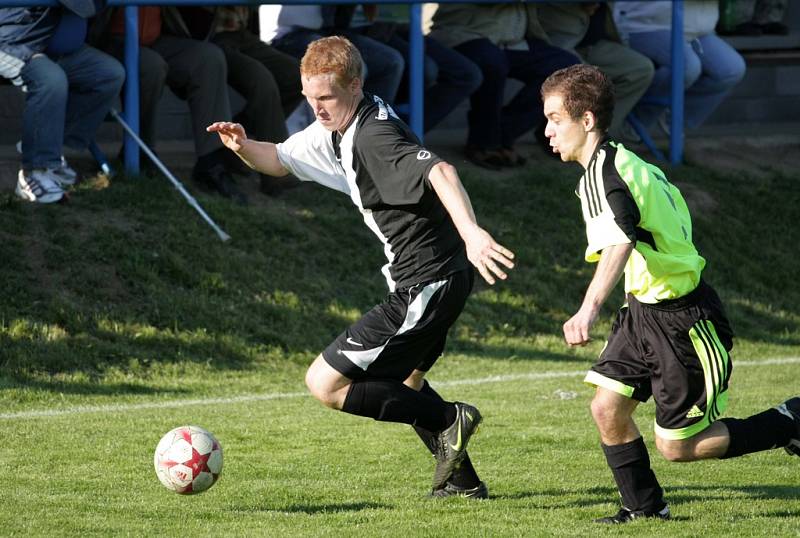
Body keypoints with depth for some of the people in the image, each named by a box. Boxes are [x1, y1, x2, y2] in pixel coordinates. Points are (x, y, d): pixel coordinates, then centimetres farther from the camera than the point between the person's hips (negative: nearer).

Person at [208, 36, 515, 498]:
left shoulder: (375, 135, -22)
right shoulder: (337, 129, 9)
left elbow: (439, 171, -38)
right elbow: (279, 160, 21)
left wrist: (471, 231, -53)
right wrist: (244, 147, -2)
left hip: (425, 287, -11)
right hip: (441, 279, 11)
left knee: (325, 382, -8)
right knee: (402, 381, 33)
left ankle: (448, 420, -5)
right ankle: (462, 481, 40)